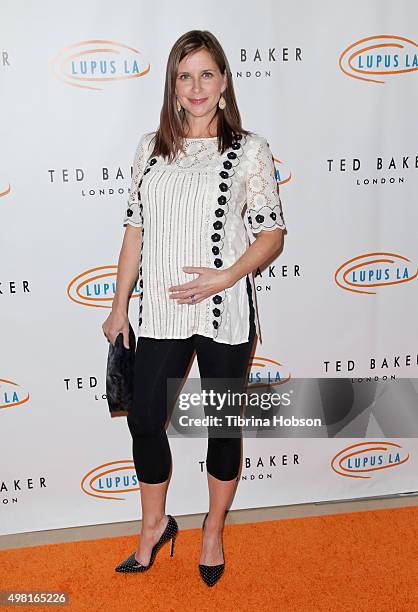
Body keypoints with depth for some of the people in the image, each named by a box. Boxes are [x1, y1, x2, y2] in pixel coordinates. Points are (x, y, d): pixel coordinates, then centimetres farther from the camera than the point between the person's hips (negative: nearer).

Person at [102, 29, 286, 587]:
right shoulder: (151, 148, 7)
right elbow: (135, 230, 8)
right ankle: (155, 526, 33)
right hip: (161, 312, 3)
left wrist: (225, 278, -18)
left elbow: (272, 232, -3)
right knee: (144, 418, 7)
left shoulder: (249, 149, -2)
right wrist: (119, 307, 8)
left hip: (225, 310, -3)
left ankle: (214, 531, 34)